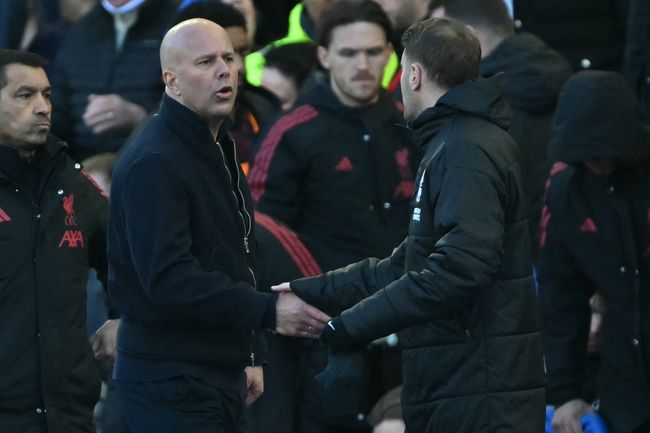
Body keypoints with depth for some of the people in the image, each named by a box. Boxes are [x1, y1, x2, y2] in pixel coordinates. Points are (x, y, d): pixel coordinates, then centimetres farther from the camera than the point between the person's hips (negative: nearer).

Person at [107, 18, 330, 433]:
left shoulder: (220, 149, 16)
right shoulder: (153, 162, -17)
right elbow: (168, 279, -26)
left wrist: (251, 355, 22)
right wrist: (269, 311, -29)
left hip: (223, 378, 9)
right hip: (171, 384, -9)